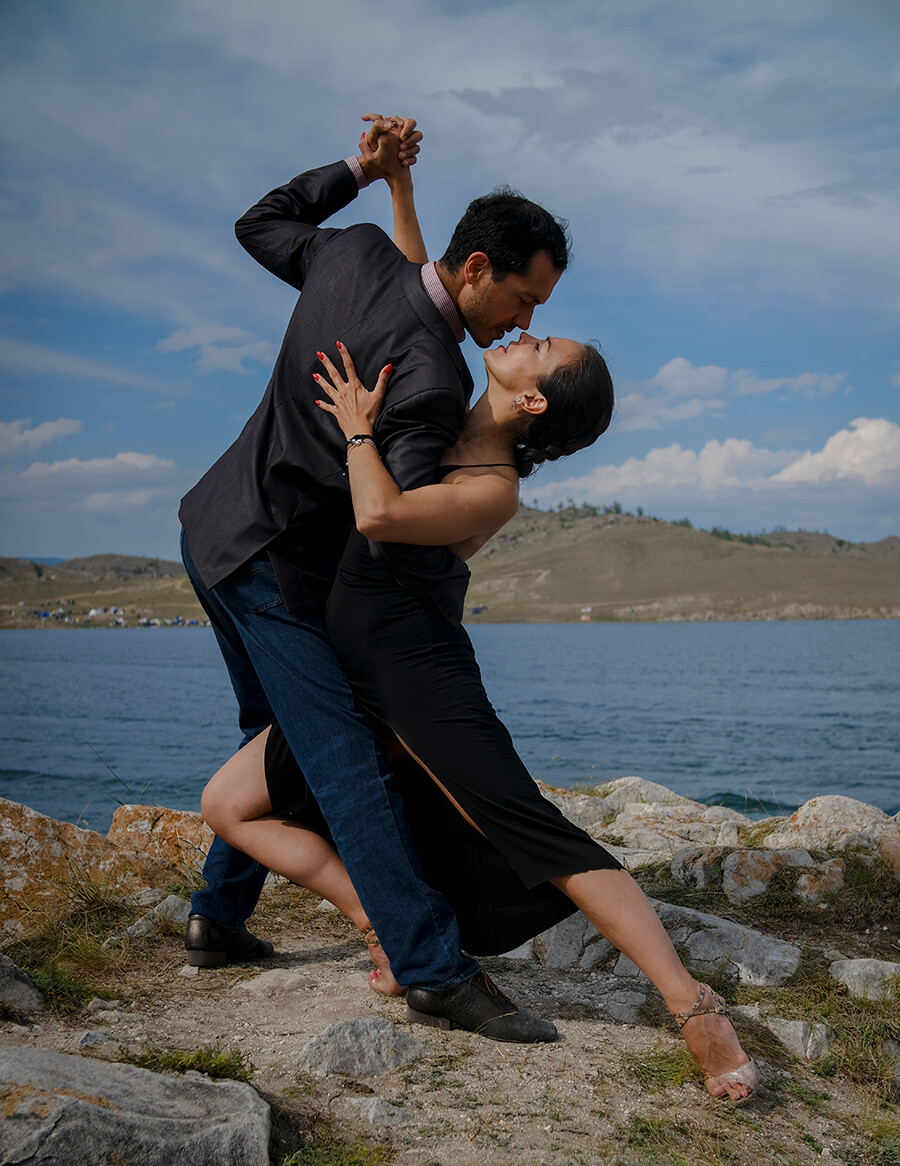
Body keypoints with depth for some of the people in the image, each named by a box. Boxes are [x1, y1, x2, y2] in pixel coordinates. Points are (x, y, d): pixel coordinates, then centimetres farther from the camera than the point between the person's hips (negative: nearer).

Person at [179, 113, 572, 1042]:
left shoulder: (358, 253, -3)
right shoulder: (431, 380, -26)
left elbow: (258, 226, 17)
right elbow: (403, 539, -27)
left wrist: (359, 170, 11)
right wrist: (451, 579, -5)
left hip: (215, 530, 10)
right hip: (271, 566, -10)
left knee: (277, 734, 21)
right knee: (347, 766, -10)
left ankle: (218, 918, 28)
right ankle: (439, 972, -6)